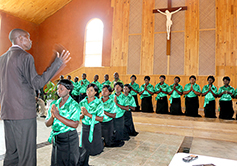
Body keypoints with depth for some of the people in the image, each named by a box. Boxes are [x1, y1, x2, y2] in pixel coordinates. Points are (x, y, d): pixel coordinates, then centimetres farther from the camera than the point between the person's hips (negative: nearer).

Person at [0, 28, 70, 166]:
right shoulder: (25, 56, -10)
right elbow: (37, 83, -16)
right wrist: (58, 63, -15)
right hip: (24, 113, -9)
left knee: (11, 153, 17)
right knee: (27, 155, -1)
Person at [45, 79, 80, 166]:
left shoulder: (74, 105, -11)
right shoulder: (54, 104, 5)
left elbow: (75, 124, -23)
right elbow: (47, 124, 4)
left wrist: (58, 116, -25)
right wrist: (52, 116, -17)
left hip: (69, 139, -5)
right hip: (56, 139, 5)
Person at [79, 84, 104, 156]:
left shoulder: (99, 103, -12)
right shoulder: (82, 103, -1)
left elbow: (101, 119, -15)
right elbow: (79, 117, 2)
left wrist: (88, 114, -22)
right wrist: (83, 115, -21)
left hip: (95, 127, -3)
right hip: (85, 127, 3)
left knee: (94, 151, 6)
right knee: (85, 146, 11)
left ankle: (102, 142, 34)